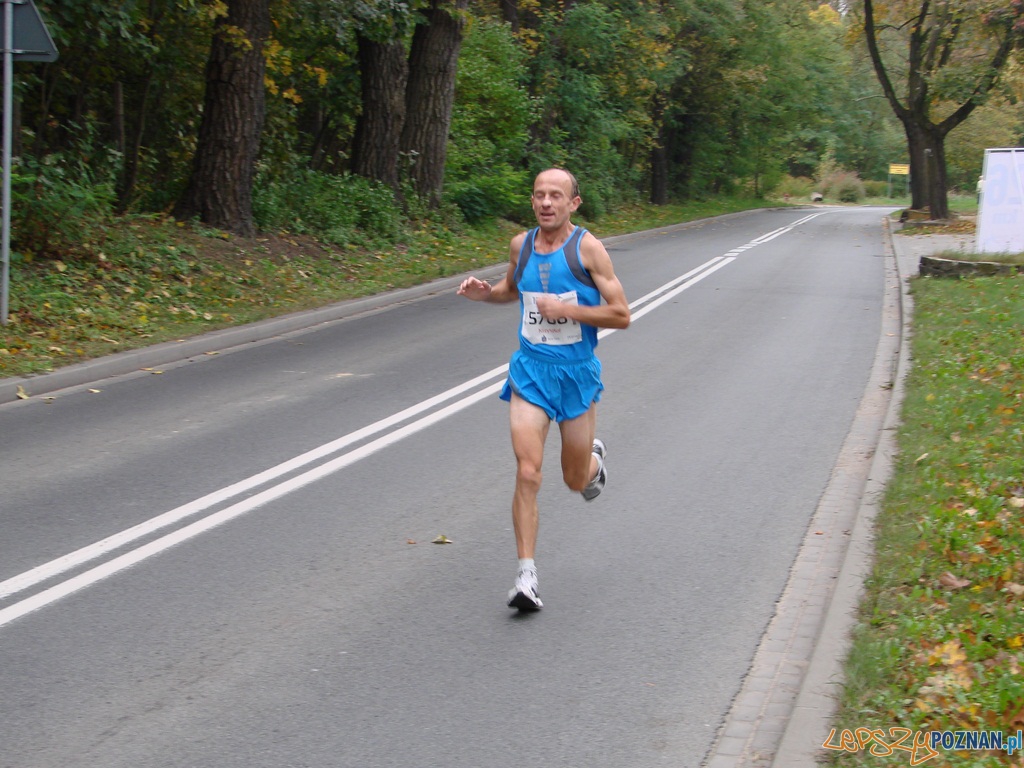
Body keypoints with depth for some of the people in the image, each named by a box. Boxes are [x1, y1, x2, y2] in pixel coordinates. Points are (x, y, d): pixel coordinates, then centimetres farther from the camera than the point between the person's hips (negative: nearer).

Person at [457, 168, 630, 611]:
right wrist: (485, 293, 3)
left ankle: (595, 459, 50)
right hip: (530, 370, 2)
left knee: (576, 480, 12)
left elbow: (621, 316, -11)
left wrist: (566, 309, -20)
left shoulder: (587, 248, -10)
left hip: (576, 373, -2)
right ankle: (526, 575, -9)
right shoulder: (521, 245, 3)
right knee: (527, 473, -13)